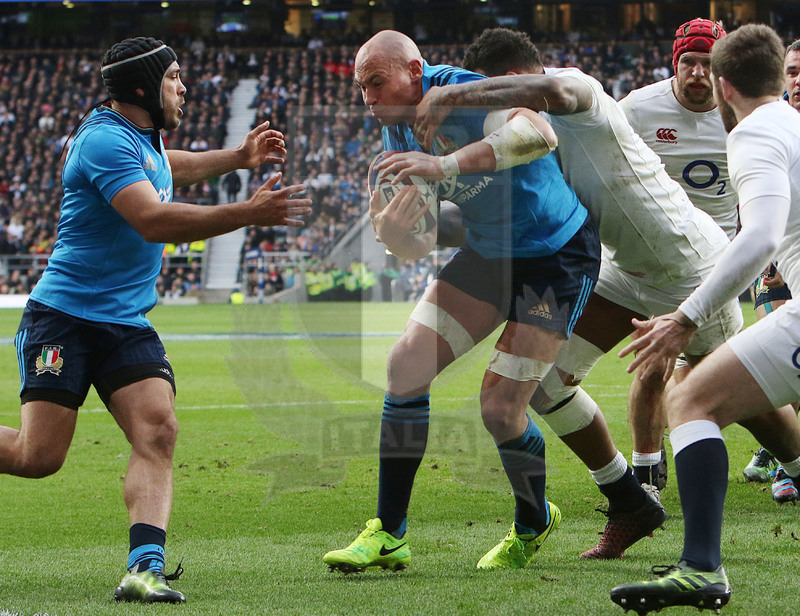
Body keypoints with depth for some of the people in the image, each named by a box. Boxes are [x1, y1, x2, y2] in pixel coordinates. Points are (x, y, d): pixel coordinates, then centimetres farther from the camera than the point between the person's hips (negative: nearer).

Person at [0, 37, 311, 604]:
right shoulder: (105, 141, -15)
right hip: (64, 317, -8)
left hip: (128, 324, 8)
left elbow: (171, 166, 42)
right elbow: (152, 219, -28)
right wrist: (248, 214, -31)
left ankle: (145, 567, -26)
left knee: (158, 433, -16)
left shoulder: (143, 136, 15)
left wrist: (239, 157, 30)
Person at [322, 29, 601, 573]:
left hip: (558, 257, -8)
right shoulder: (399, 132, 0)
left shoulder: (462, 92, -25)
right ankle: (388, 534, 3)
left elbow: (539, 135, -46)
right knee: (407, 364, -6)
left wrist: (444, 164, -51)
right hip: (488, 253, 8)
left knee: (500, 407, -11)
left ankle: (533, 525, 19)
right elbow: (417, 247, 2)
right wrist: (391, 229, -22)